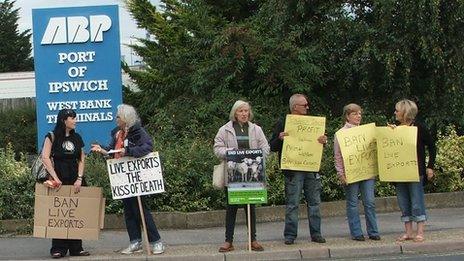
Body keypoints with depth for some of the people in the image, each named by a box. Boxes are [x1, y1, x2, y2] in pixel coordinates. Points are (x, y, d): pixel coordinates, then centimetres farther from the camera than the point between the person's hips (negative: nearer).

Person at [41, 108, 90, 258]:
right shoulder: (52, 137, -2)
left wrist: (79, 179, -5)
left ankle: (76, 248, 10)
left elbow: (81, 159, 8)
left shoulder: (77, 138, 12)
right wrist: (55, 178, -16)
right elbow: (45, 158, -10)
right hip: (59, 180, -4)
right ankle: (58, 249, 2)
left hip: (76, 179, 4)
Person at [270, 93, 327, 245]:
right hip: (293, 171, -4)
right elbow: (272, 147, 1)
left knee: (314, 202, 6)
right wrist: (280, 139, -19)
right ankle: (290, 235, 3)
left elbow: (317, 142, 20)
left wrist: (323, 141, -3)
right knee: (292, 204, -3)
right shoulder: (283, 124, 2)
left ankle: (316, 234, 13)